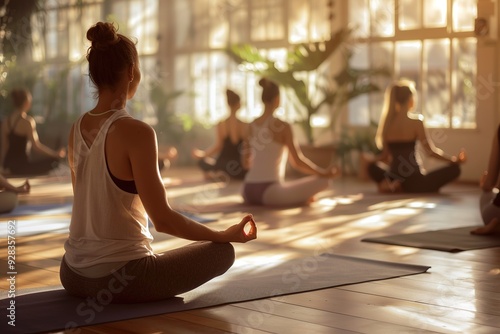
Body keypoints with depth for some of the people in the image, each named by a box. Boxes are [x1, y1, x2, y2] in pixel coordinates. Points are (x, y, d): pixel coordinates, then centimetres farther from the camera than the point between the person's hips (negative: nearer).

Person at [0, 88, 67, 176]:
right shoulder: (27, 121, -12)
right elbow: (36, 146, -18)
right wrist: (56, 154, -11)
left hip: (9, 165, 8)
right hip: (21, 165, -8)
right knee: (54, 160, -3)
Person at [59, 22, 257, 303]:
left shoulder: (77, 129, 3)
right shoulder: (136, 132, -20)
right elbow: (163, 220, -20)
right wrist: (227, 235, -6)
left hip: (74, 275, 9)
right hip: (119, 278, -9)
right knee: (223, 251, 11)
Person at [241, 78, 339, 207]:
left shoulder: (251, 125, 12)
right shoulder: (282, 126, -6)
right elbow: (297, 162, -7)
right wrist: (324, 173, 7)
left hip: (249, 192, 6)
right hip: (270, 192, -6)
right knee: (322, 181, -2)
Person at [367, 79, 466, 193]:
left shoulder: (387, 122, 6)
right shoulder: (416, 122, -8)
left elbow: (385, 155, 11)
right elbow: (431, 151, -9)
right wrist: (454, 159, 2)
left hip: (392, 178, 6)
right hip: (412, 179, -6)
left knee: (372, 167, 36)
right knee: (454, 168, 2)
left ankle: (389, 186, 1)